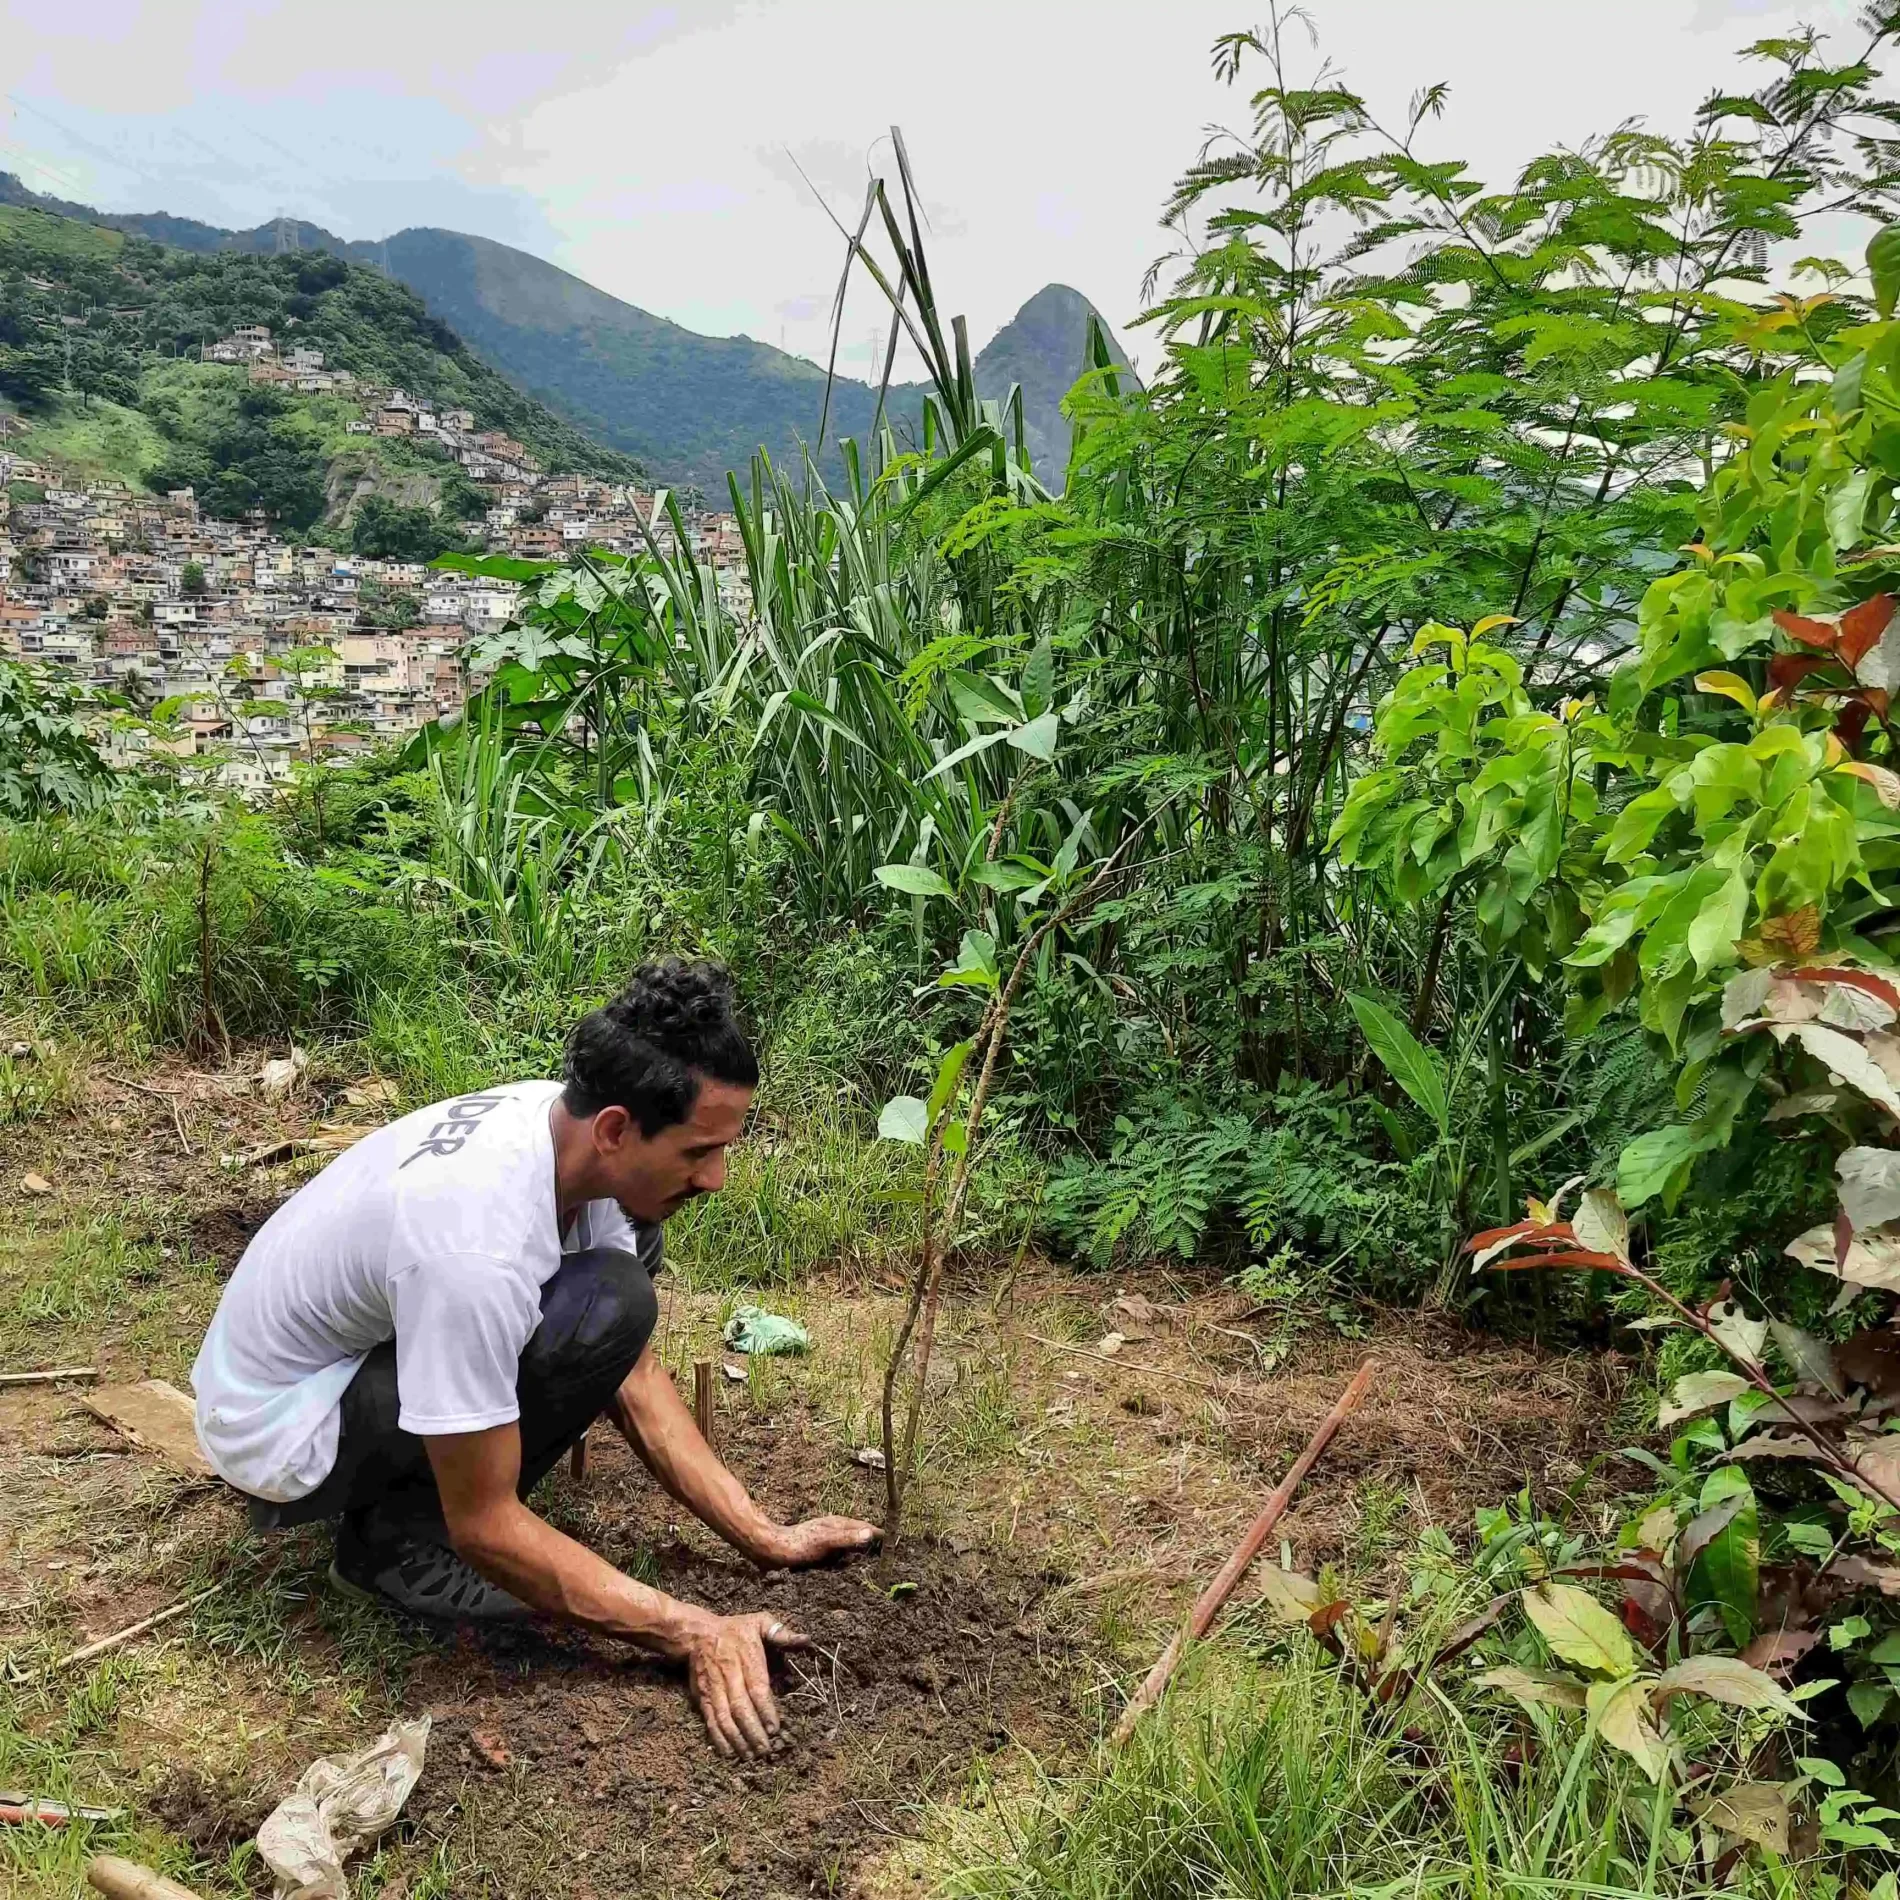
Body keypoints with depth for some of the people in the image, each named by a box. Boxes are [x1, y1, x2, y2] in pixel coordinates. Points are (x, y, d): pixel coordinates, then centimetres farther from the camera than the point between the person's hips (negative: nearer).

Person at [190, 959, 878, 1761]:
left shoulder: (563, 1122, -11)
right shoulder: (476, 1250, -37)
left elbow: (633, 1379, -1)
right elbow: (484, 1529, -27)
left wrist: (764, 1537, -3)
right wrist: (693, 1634, -24)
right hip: (278, 1433, -8)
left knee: (626, 1243, 5)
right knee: (609, 1306, -27)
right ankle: (399, 1536, -6)